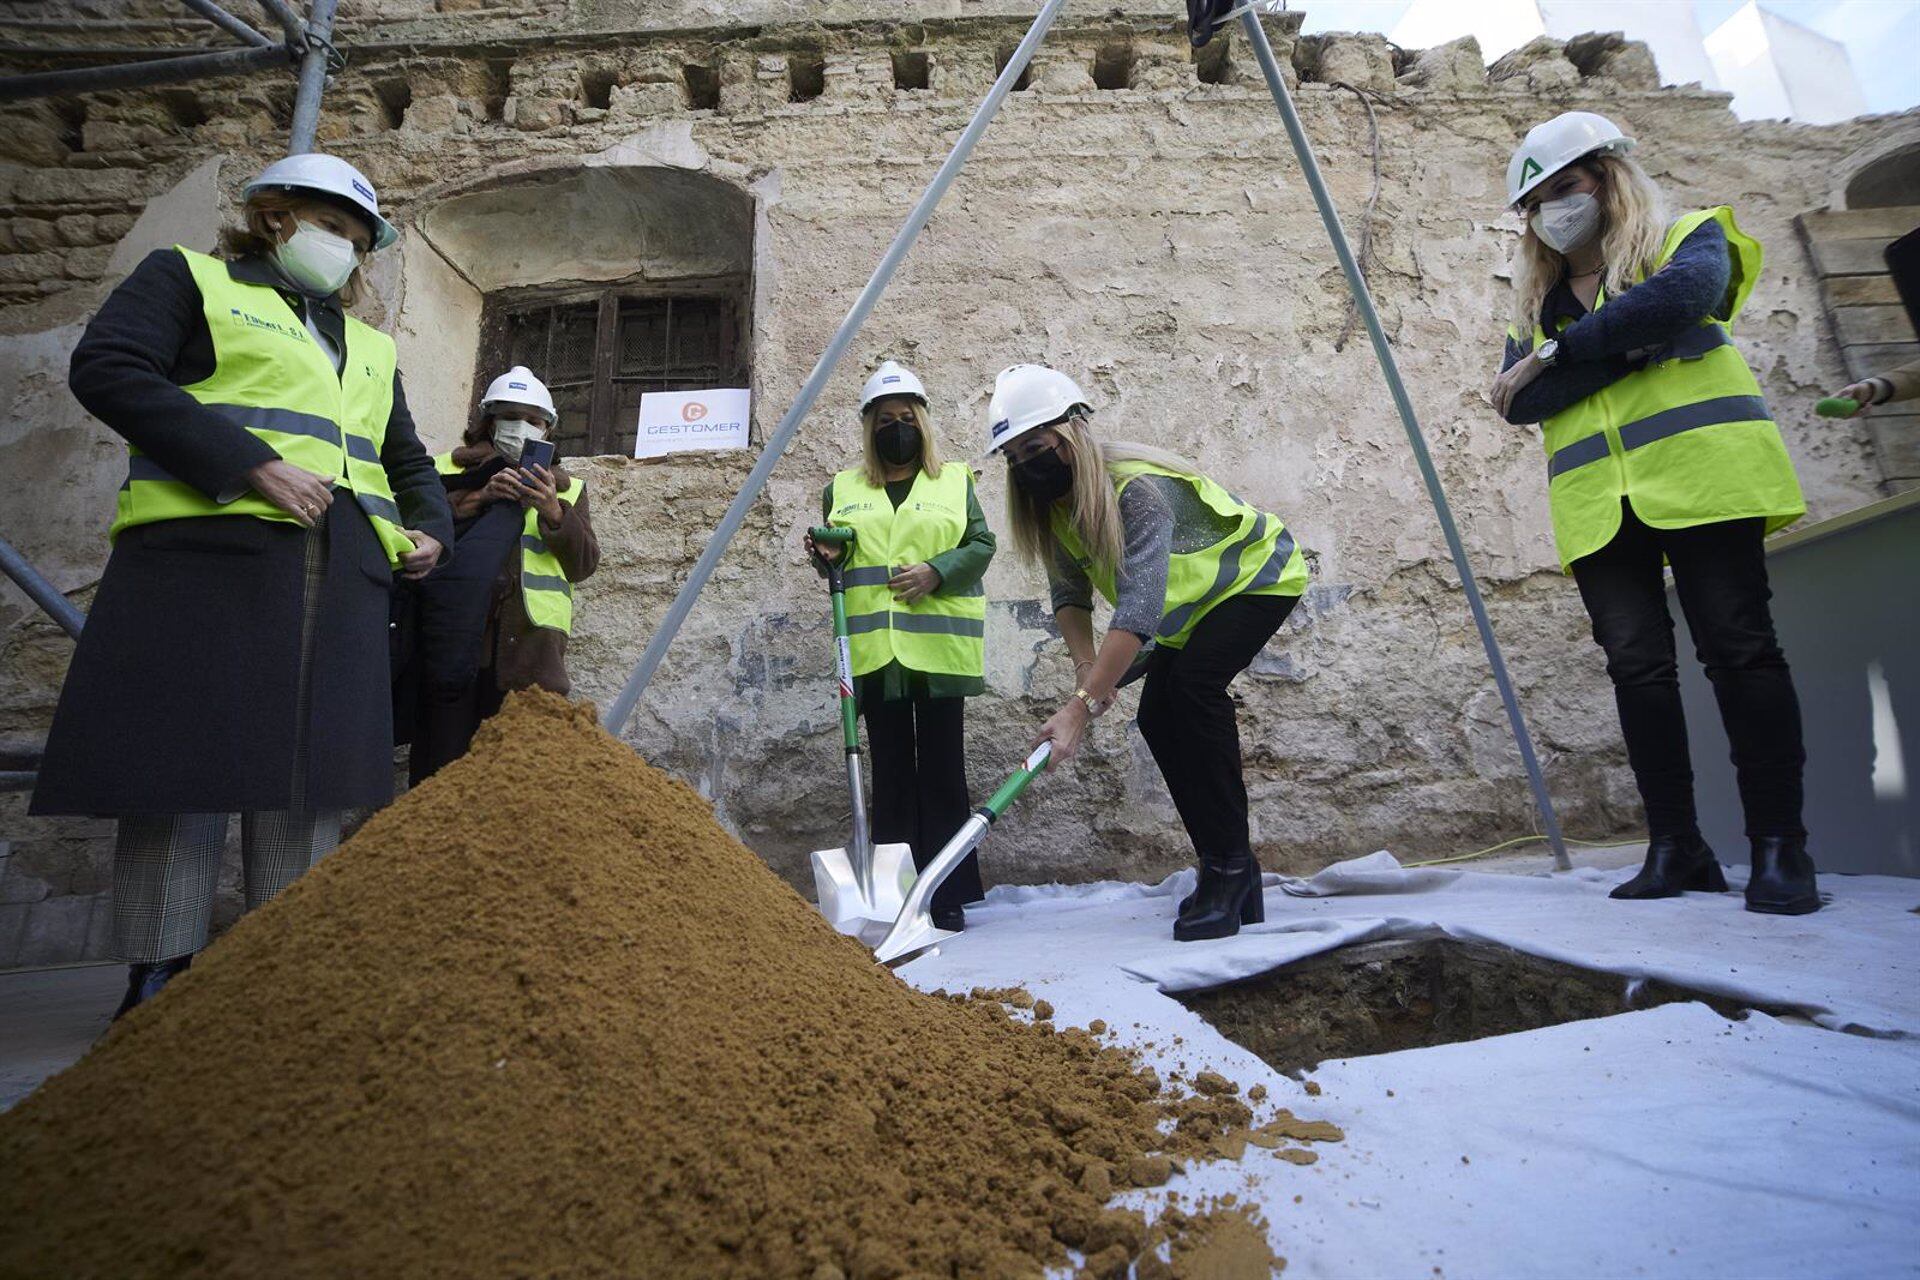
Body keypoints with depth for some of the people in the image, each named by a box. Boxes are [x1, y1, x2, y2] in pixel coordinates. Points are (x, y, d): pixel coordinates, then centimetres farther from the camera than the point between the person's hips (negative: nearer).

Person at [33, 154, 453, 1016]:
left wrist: (429, 528, 12)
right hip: (206, 550, -5)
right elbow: (107, 368, -4)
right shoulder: (189, 279, 13)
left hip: (340, 580, 5)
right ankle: (157, 983, 4)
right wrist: (251, 465, -15)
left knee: (308, 776, 2)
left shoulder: (370, 348, 29)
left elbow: (408, 462, 34)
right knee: (186, 763, -5)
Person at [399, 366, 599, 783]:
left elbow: (584, 565, 10)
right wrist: (481, 498, -9)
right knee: (443, 757, -1)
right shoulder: (449, 468, 18)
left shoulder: (566, 488, 22)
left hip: (528, 650, 1)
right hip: (455, 641, 0)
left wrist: (554, 513, -6)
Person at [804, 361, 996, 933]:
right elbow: (837, 557, 18)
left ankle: (948, 896, 8)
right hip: (875, 650, 2)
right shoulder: (842, 490, 16)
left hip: (939, 647, -1)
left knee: (942, 772, 1)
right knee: (891, 773, 6)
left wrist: (937, 572, -12)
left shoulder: (955, 480, 11)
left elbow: (981, 545, 4)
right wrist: (825, 557, -5)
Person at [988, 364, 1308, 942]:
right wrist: (1087, 666, -23)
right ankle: (1230, 874, 7)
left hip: (1257, 574, -8)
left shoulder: (1137, 488, -37)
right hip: (1190, 604, 8)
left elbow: (1139, 607, -46)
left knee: (1193, 684, -29)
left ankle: (1230, 867, -19)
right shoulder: (1053, 504, -11)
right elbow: (1069, 593, -5)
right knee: (1157, 715, -4)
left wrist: (1082, 705, -51)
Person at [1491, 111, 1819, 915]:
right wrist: (1628, 342, -7)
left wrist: (1559, 353, -12)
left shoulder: (1686, 239, 12)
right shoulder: (1536, 302, 21)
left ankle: (1779, 844, -1)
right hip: (1598, 504, 4)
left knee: (1737, 648, -8)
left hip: (1700, 474, -3)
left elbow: (1685, 292, -14)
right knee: (1636, 662, -2)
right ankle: (1675, 845, 3)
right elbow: (1520, 402, 3)